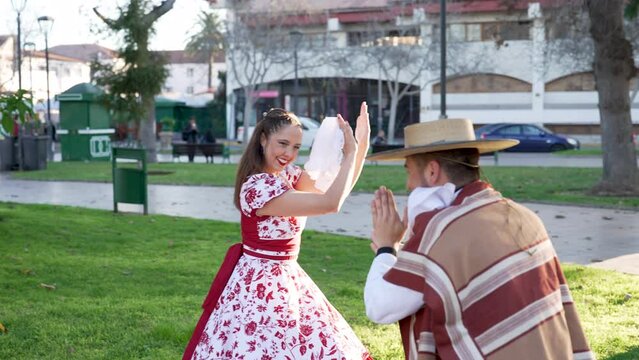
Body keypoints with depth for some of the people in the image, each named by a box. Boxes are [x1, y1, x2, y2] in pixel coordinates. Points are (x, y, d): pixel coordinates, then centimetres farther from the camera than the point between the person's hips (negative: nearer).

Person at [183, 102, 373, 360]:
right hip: (259, 285, -9)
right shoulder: (258, 187, -26)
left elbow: (339, 188, 6)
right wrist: (350, 151, -21)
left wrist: (362, 144, -4)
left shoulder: (288, 174, 1)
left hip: (286, 278, 9)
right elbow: (331, 203, -30)